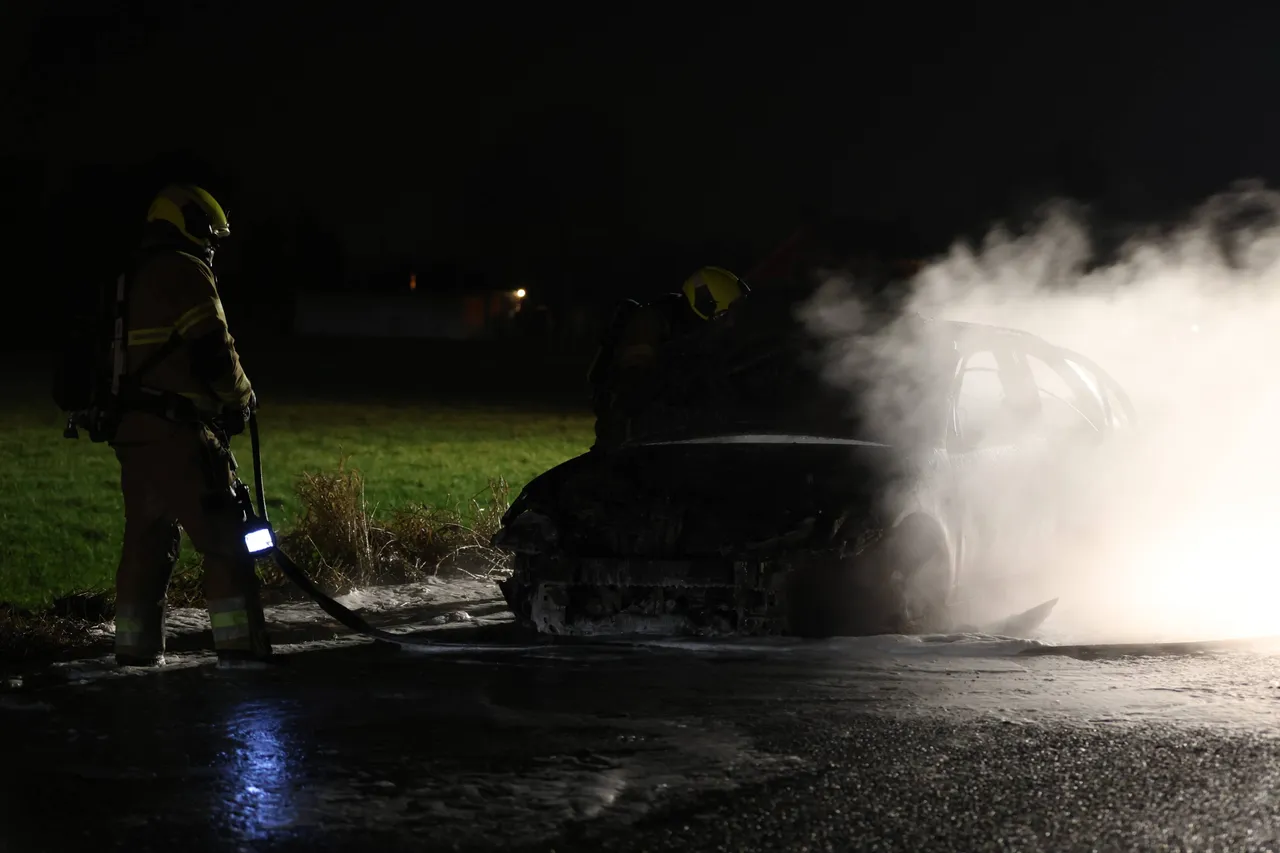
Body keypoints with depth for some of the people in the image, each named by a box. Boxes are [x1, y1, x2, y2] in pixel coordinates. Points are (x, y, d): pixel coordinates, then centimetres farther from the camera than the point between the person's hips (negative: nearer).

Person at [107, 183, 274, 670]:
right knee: (223, 538, -8)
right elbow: (212, 352, -15)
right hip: (177, 433, -9)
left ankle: (135, 649, 18)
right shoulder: (184, 272, -8)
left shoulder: (131, 278, 21)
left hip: (131, 428, 9)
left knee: (146, 539, 15)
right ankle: (239, 649, -13)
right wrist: (241, 396, 4)